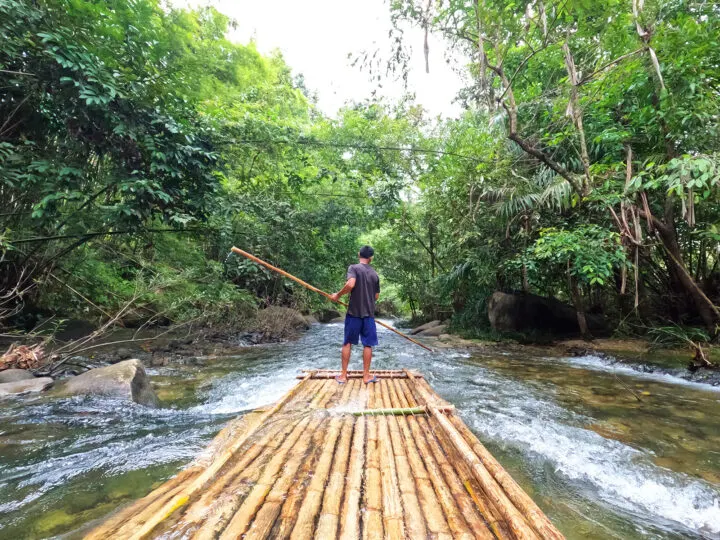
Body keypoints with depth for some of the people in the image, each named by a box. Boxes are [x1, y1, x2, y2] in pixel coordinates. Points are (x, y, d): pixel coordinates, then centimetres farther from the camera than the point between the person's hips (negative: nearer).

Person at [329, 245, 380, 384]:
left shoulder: (353, 267, -5)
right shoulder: (375, 274, 9)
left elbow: (350, 284, -24)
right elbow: (376, 296, 14)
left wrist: (338, 295, -11)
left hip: (354, 312, -2)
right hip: (369, 314, 3)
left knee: (347, 343, 8)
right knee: (368, 344, 8)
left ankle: (343, 375, 15)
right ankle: (366, 375, 15)